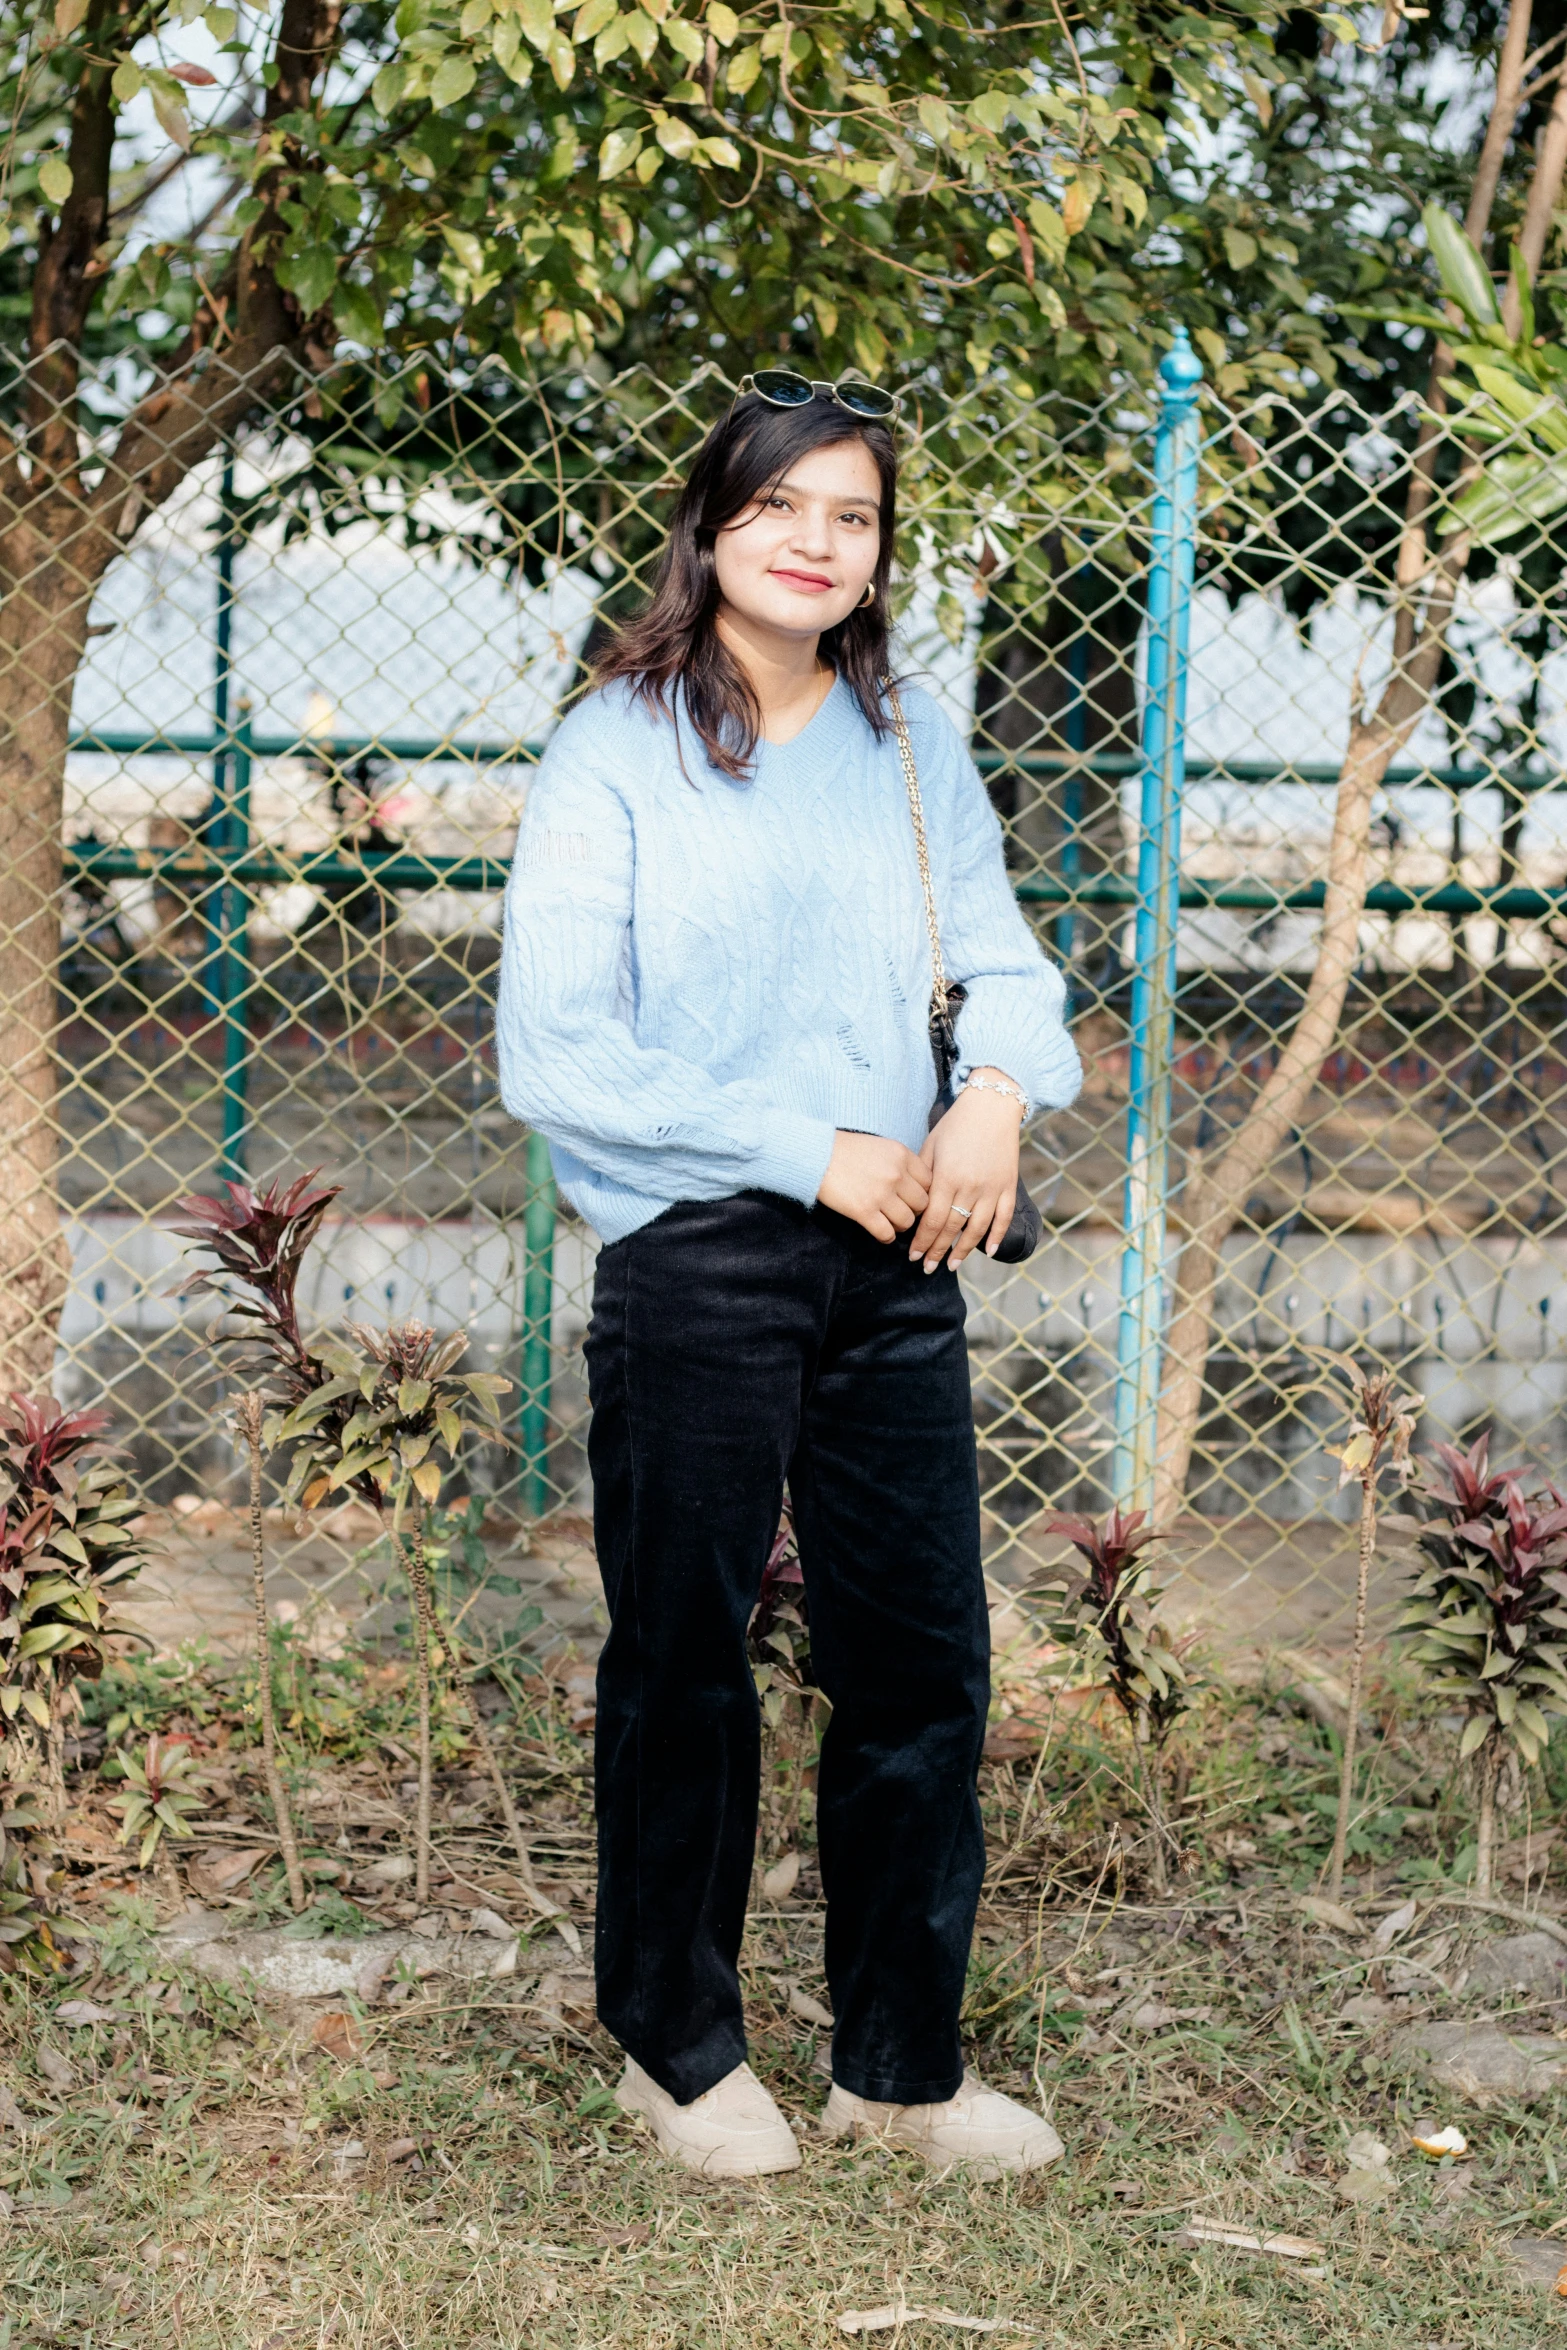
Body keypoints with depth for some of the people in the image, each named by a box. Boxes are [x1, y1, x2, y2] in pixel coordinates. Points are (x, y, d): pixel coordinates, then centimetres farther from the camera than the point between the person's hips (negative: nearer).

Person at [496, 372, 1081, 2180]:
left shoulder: (913, 750, 10)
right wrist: (808, 1148, -15)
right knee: (684, 1666, 7)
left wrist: (1001, 1085, -12)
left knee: (925, 1660, 8)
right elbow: (549, 1054, -12)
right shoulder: (614, 755, -5)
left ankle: (902, 2065, 24)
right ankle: (677, 2046, 27)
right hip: (692, 1264, -4)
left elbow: (1006, 962, 12)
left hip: (893, 1259, 5)